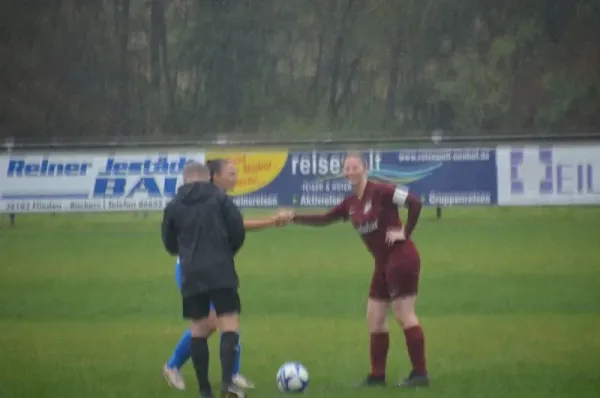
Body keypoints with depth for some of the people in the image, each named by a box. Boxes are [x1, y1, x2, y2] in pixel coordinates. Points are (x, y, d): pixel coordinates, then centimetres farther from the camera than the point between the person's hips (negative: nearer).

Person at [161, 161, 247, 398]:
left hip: (192, 275, 2)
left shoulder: (174, 206, 9)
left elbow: (170, 245, 14)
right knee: (229, 325, -3)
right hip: (221, 272, -2)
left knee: (199, 330, 10)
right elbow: (238, 230, -2)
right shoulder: (220, 199, 3)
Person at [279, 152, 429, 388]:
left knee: (404, 315, -8)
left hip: (401, 258, -9)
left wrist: (405, 233, -17)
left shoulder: (380, 192, -14)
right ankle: (377, 375, 16)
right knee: (375, 319, 10)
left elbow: (415, 203, -20)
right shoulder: (351, 203, 9)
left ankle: (420, 374, -5)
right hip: (383, 263, 9)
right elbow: (325, 219, 16)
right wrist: (294, 218, 7)